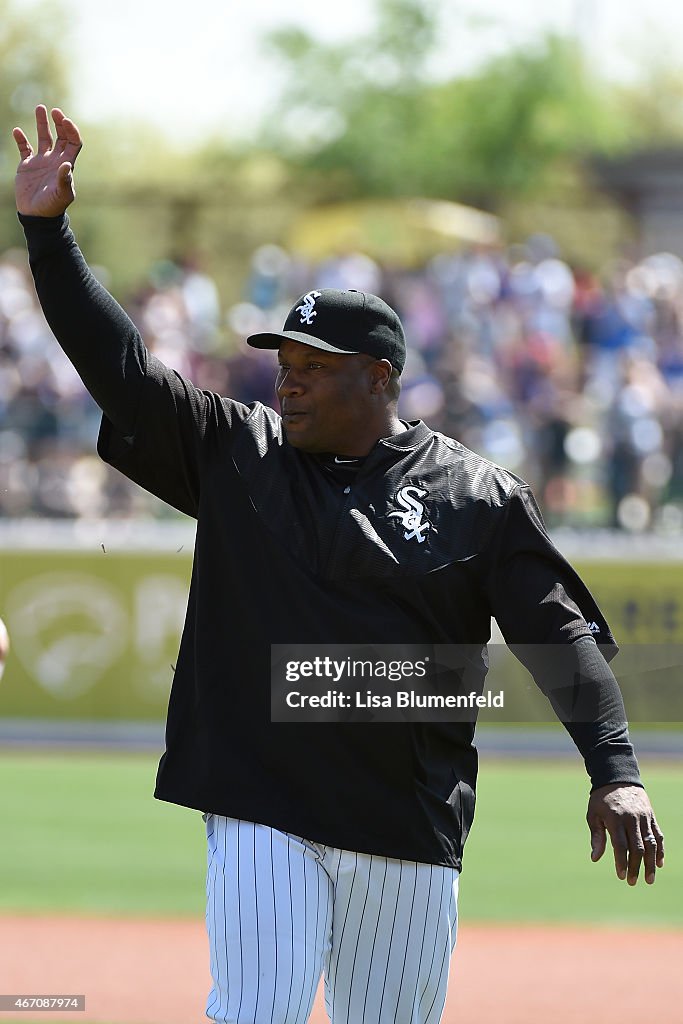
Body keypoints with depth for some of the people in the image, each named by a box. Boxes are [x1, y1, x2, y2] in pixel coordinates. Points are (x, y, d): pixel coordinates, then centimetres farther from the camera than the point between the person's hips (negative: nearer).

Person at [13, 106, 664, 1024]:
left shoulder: (480, 497, 3)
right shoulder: (236, 453, 9)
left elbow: (562, 637, -2)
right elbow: (117, 362, 5)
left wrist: (615, 770, -14)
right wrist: (47, 228, -3)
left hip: (410, 832, 0)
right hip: (261, 815, 1)